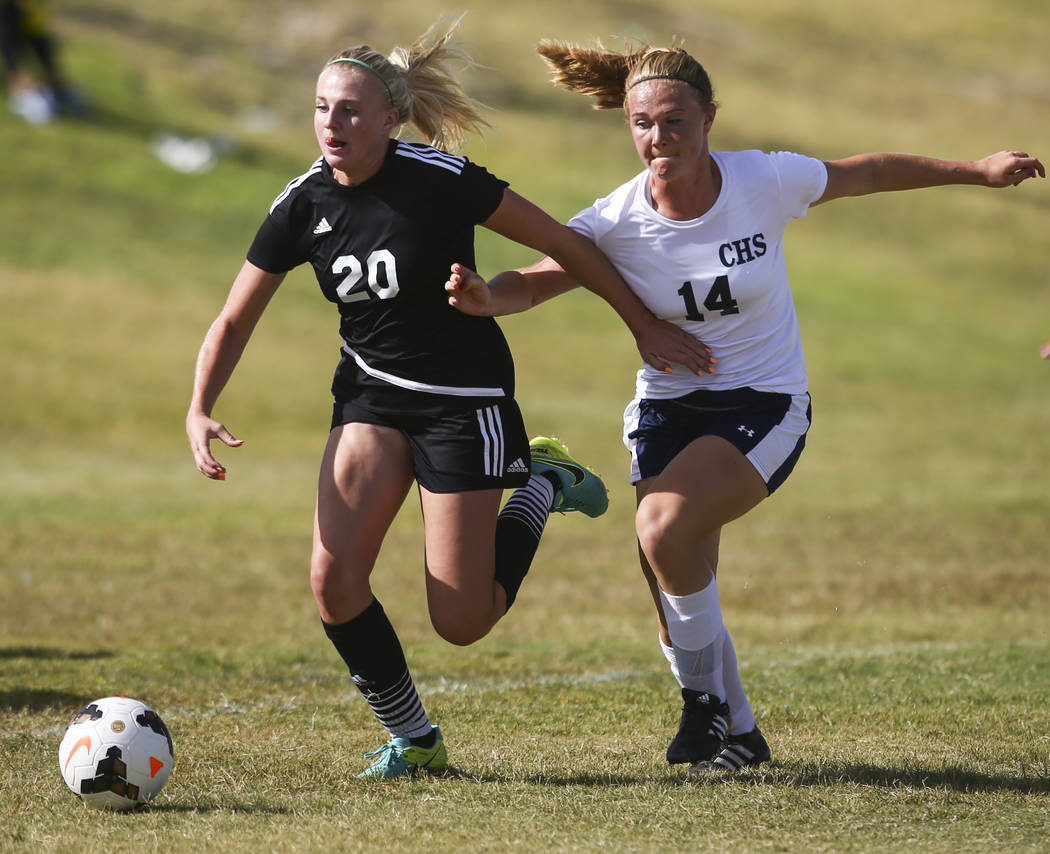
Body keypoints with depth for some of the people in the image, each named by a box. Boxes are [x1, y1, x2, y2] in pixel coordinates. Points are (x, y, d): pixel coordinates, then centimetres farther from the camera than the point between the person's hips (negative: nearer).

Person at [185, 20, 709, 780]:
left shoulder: (442, 181, -20)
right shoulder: (303, 205, -7)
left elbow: (566, 245, -11)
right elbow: (234, 323, 1)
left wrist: (646, 327, -7)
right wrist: (200, 411, -15)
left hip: (465, 400, -4)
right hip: (373, 395, 4)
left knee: (461, 622, -5)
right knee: (333, 576, -16)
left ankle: (540, 487, 23)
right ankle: (413, 738, 6)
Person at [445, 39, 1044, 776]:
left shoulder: (767, 182, -14)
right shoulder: (616, 223, -12)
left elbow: (864, 174, 3)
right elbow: (537, 281, -15)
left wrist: (978, 171, 13)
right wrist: (484, 296, -40)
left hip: (765, 405, -3)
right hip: (668, 409, 3)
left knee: (664, 527, -27)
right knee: (674, 594, -4)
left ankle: (706, 699, -6)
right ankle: (739, 734, 21)